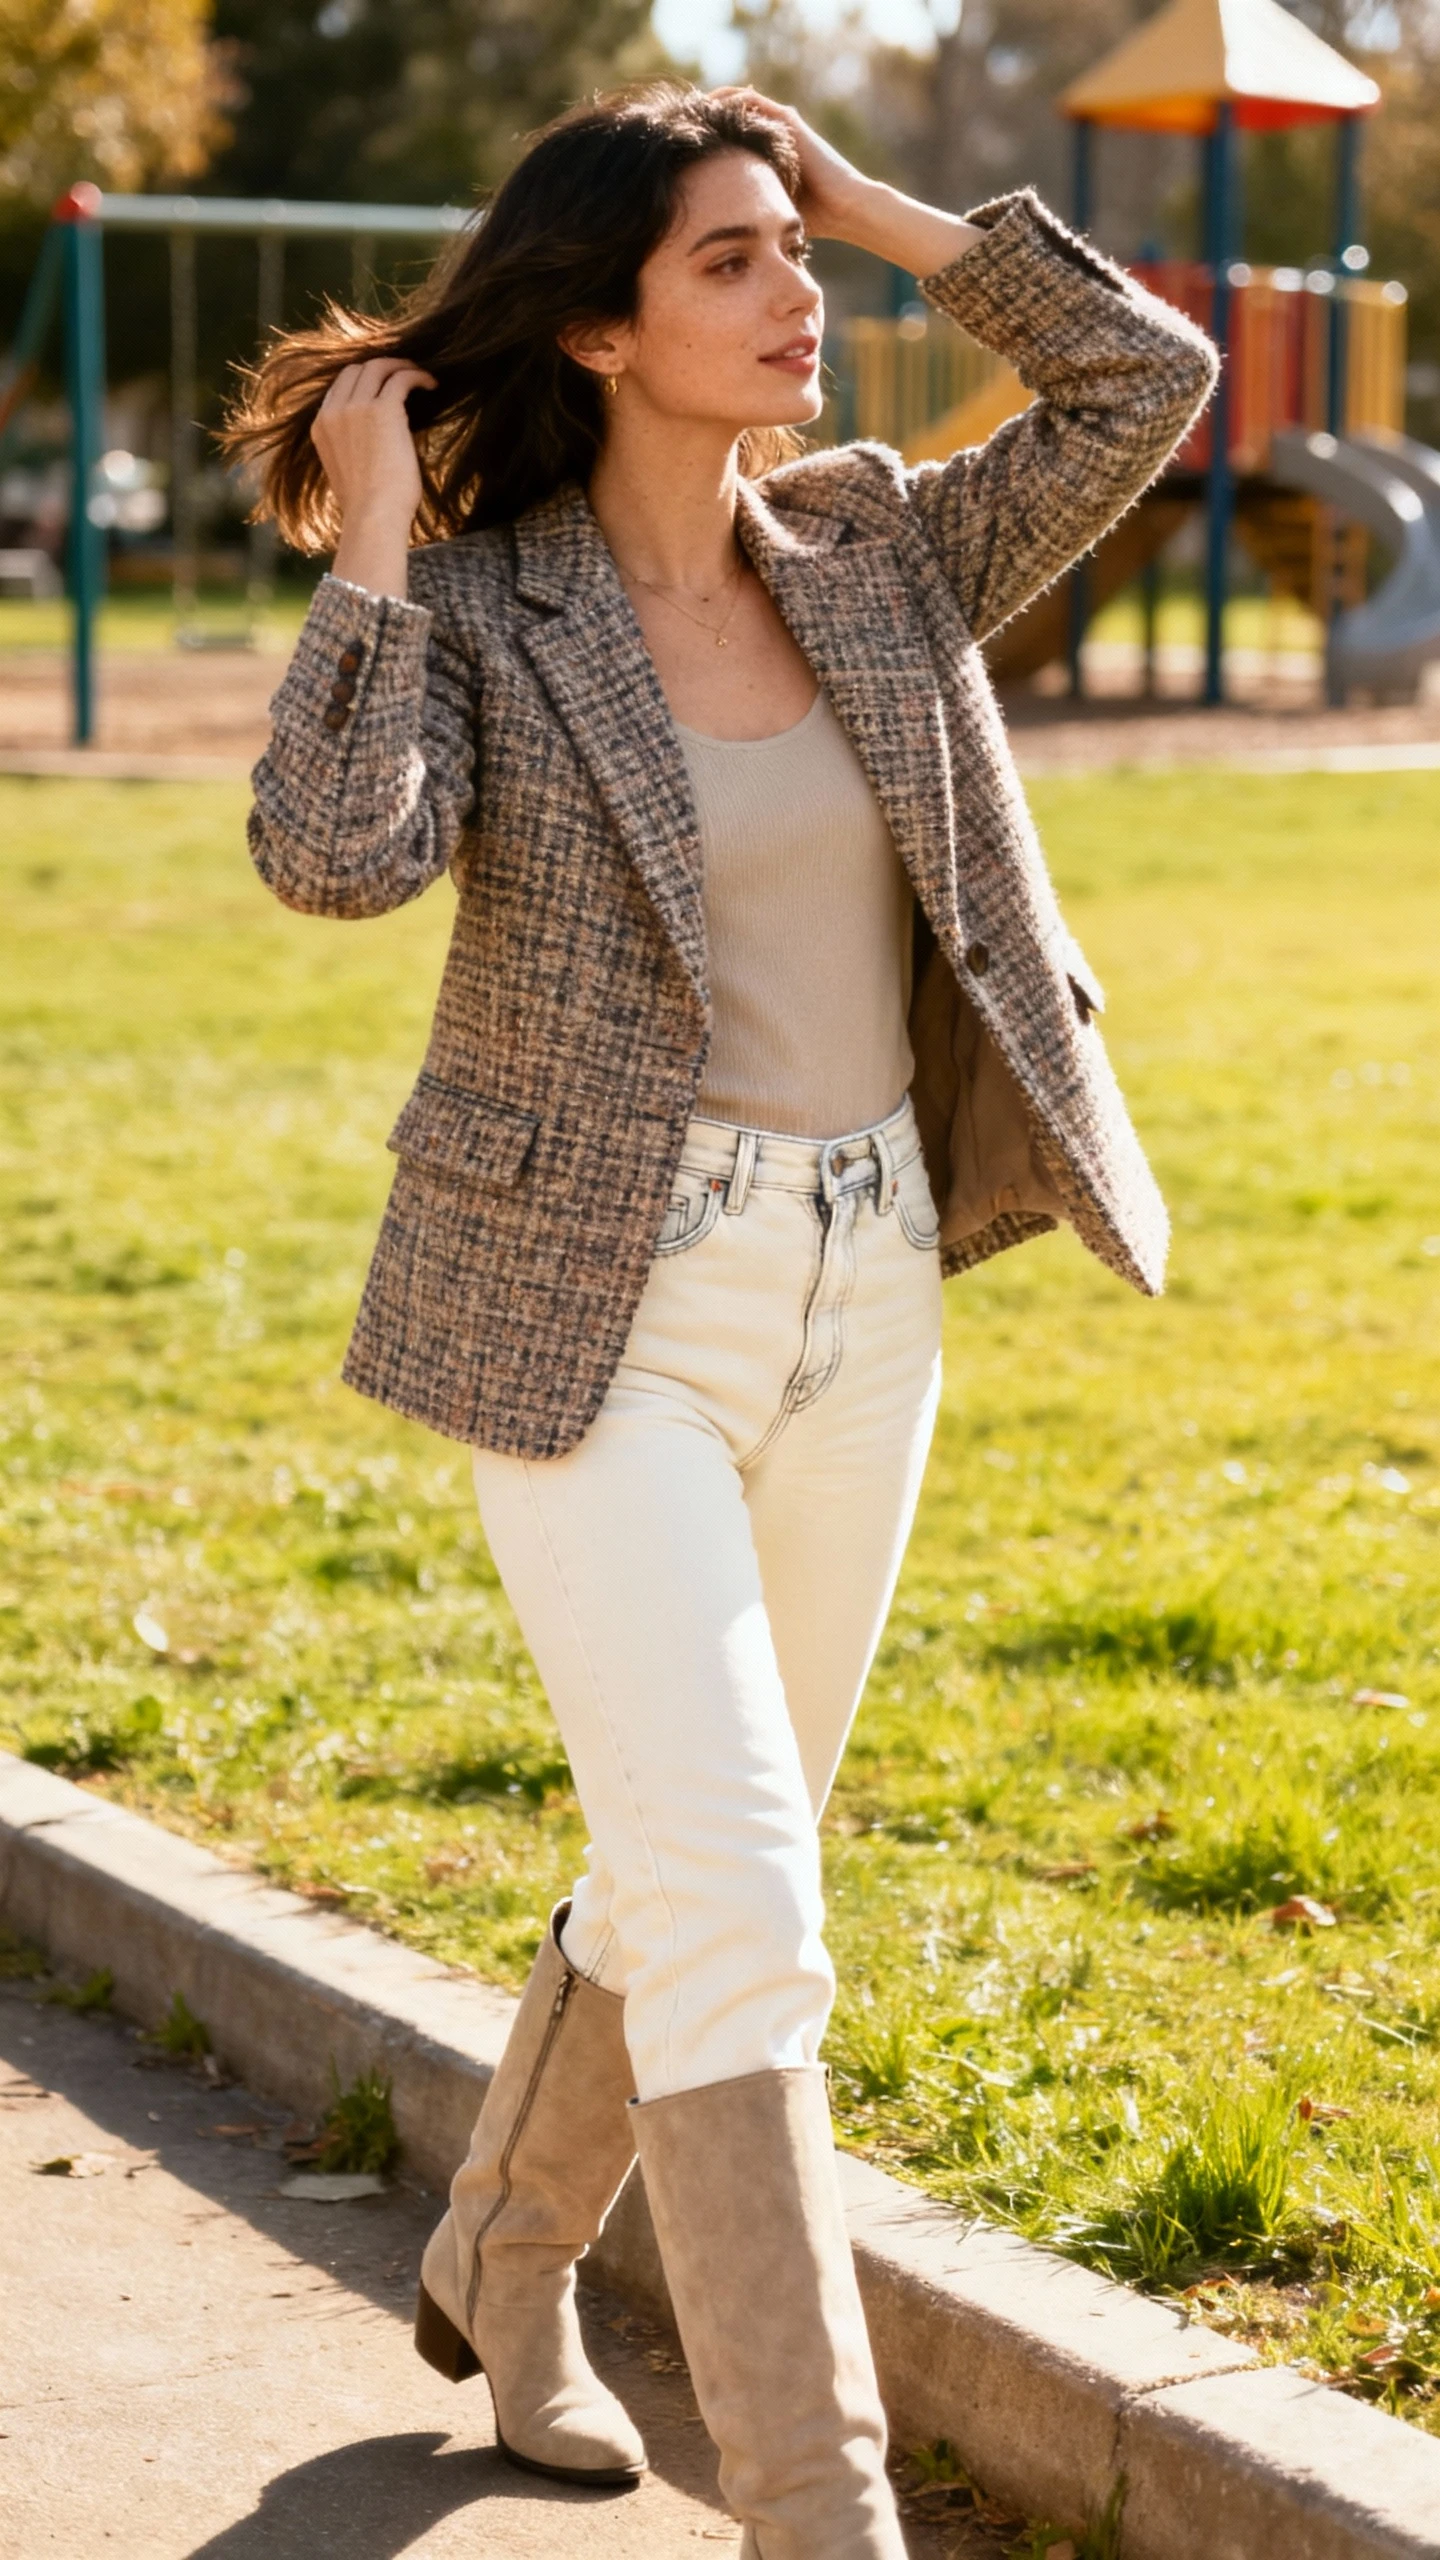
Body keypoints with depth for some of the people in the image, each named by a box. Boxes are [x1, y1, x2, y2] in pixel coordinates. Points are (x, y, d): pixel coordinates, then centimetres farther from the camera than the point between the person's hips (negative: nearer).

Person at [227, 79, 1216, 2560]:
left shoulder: (875, 552, 6)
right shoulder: (474, 607, -8)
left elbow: (1147, 381, 2)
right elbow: (332, 852, -26)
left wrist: (889, 211, 2)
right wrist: (373, 534, -17)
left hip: (863, 1305, 6)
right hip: (597, 1318, -6)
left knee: (697, 1864, 17)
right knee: (734, 1901, -12)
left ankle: (500, 2270, 42)